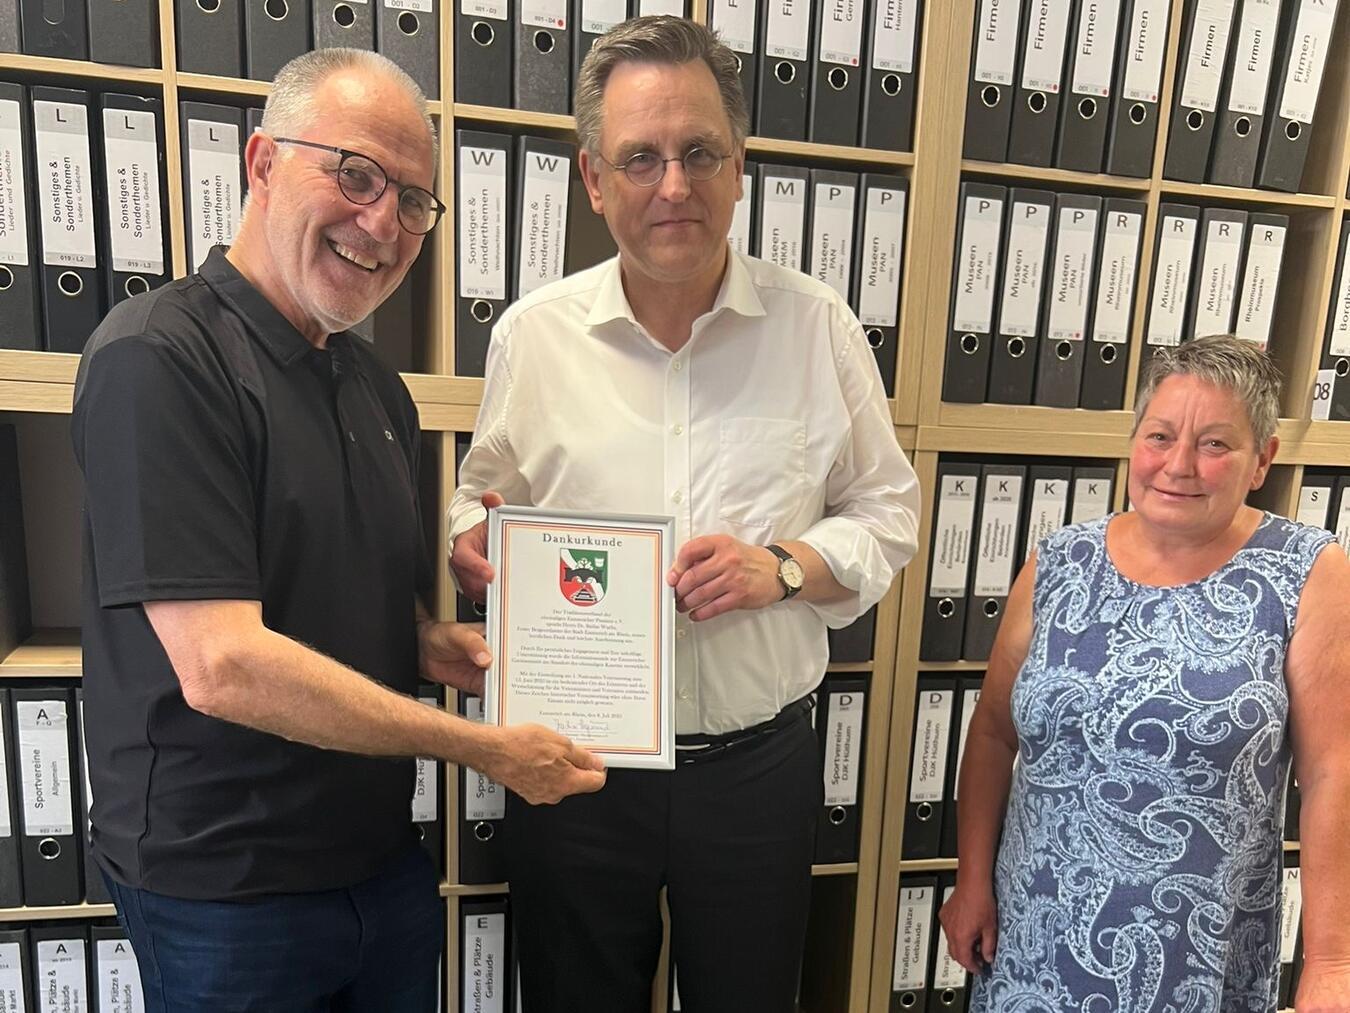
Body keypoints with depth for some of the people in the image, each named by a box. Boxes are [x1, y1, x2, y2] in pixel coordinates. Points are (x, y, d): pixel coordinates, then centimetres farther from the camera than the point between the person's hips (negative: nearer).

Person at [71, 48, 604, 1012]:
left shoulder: (379, 389, 5)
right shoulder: (158, 358, -19)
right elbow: (221, 666, -26)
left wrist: (435, 644, -6)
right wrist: (486, 747, -20)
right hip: (226, 895, -6)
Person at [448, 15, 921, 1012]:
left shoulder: (817, 324, -4)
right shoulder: (531, 333, -3)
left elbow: (888, 512, 2)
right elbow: (482, 502, 8)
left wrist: (784, 567, -16)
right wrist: (473, 541, -14)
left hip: (758, 764, 1)